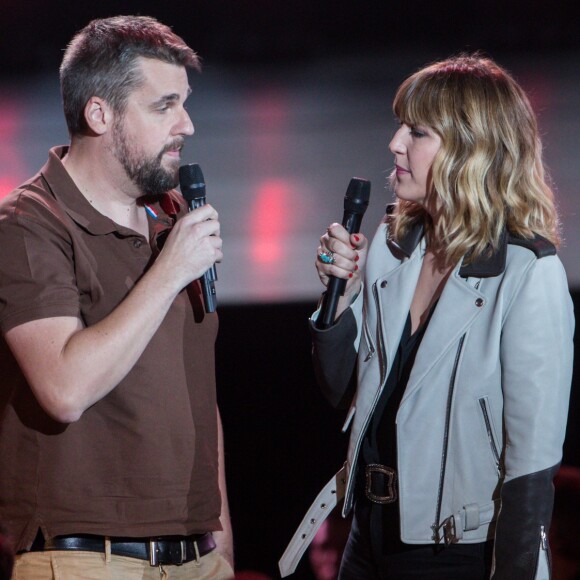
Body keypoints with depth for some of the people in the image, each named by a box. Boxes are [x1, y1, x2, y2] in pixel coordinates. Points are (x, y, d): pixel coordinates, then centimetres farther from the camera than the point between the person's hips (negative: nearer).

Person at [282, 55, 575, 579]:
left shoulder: (529, 274, -16)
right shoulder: (392, 245, 4)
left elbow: (534, 457, -16)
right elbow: (342, 389, 12)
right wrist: (342, 294, -3)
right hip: (373, 536, 7)